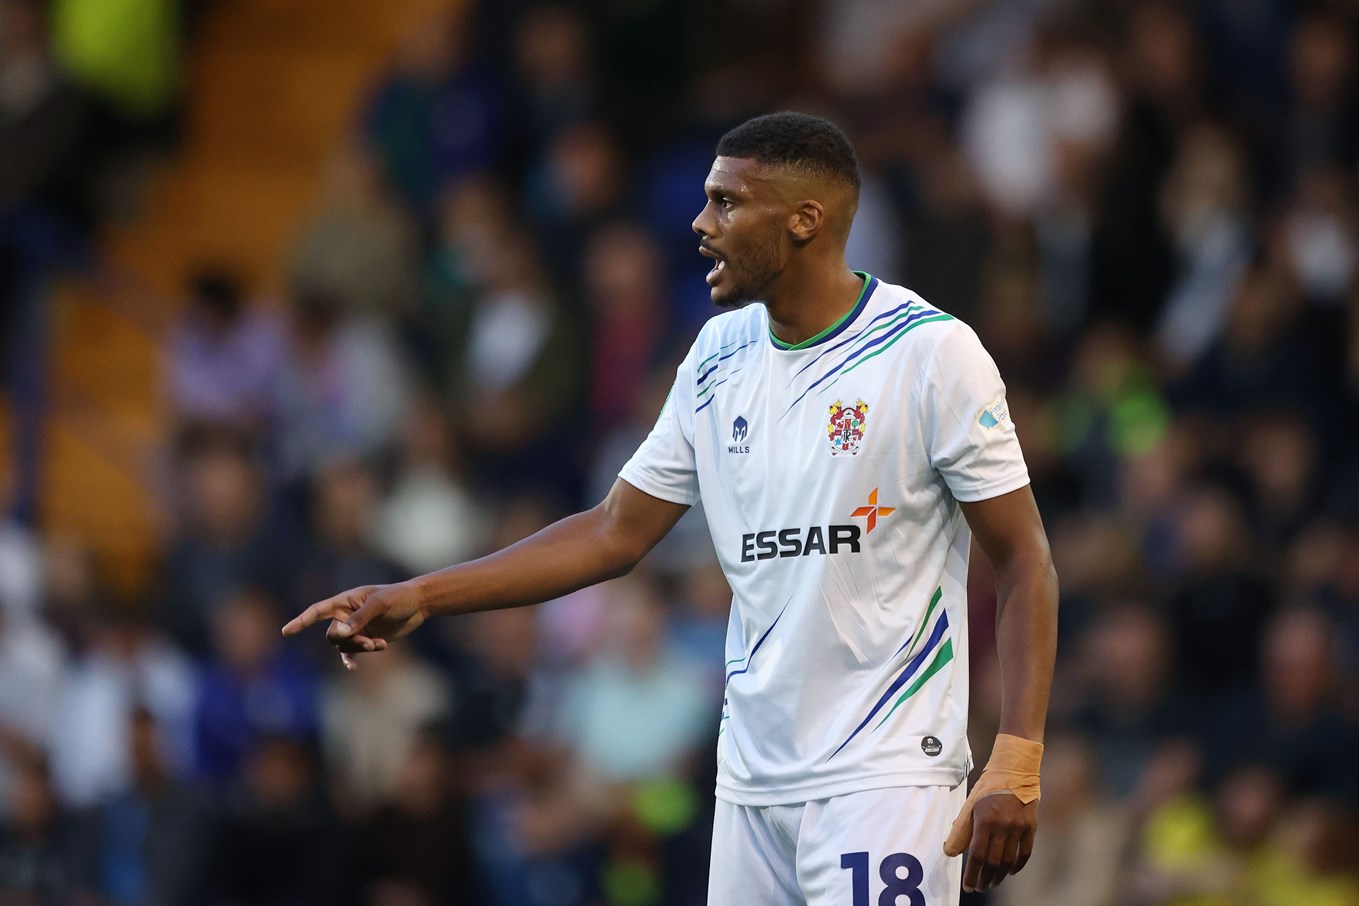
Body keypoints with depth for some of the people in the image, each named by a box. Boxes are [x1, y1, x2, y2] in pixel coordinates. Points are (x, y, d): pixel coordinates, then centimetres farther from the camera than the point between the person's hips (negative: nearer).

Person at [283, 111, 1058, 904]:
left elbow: (1024, 562, -8)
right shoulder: (720, 357, 10)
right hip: (753, 779, 6)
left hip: (884, 776, -6)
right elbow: (616, 533, 16)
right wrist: (419, 597, 9)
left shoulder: (932, 352, -9)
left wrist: (1016, 767, -16)